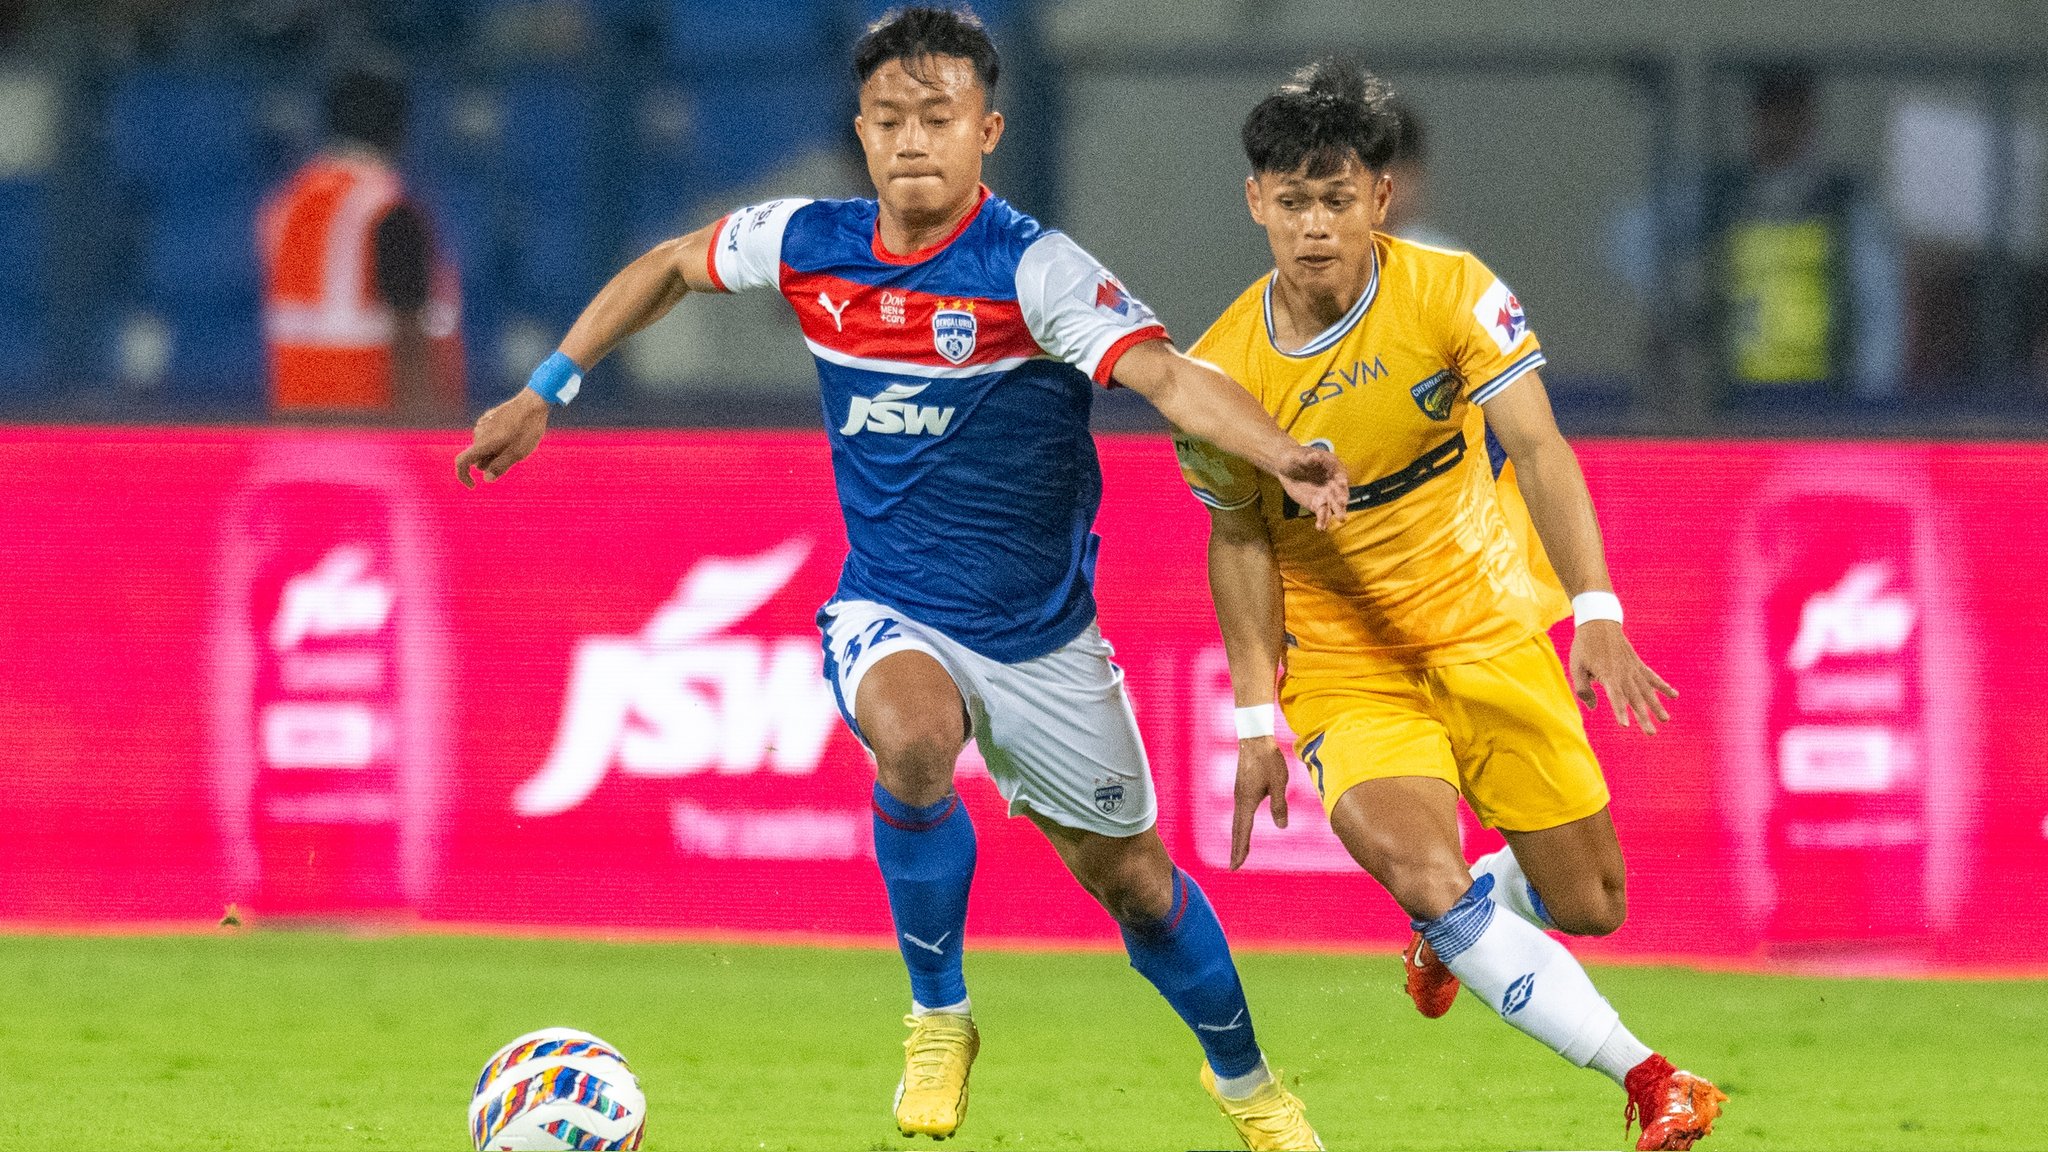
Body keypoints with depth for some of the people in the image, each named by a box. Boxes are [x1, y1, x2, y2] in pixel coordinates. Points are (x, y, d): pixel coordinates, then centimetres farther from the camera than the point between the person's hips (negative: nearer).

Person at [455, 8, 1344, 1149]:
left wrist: (1285, 458, -52)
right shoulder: (809, 244, -7)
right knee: (913, 736, -34)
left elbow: (1168, 375, -34)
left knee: (1130, 878, 10)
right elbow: (668, 266, 13)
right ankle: (940, 1021, -13)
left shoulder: (1032, 269, -20)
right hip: (891, 617, 1)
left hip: (1040, 635, -1)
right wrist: (541, 395, 14)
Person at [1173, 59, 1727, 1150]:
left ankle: (1453, 928, 40)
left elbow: (1538, 450, -17)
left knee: (1588, 906, 3)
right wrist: (1254, 720, -1)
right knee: (1418, 869, -27)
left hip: (1485, 629, 1)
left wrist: (1597, 614, -29)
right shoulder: (1220, 373, -13)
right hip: (1345, 664, -1)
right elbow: (1239, 539, 1)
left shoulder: (1448, 291, -14)